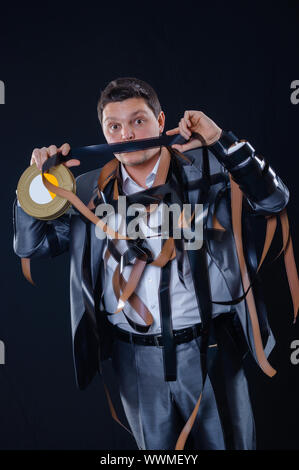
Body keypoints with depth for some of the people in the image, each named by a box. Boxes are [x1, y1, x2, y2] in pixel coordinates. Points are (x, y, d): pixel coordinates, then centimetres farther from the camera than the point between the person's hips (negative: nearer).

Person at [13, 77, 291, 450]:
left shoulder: (206, 167, -4)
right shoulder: (90, 191, 3)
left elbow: (273, 200, -14)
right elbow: (30, 245, 6)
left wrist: (220, 140, -19)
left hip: (208, 349, -2)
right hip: (135, 360, 2)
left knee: (228, 442, 16)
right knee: (155, 448, 22)